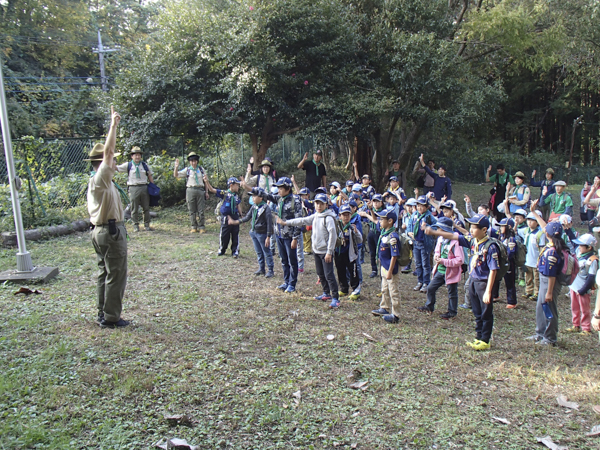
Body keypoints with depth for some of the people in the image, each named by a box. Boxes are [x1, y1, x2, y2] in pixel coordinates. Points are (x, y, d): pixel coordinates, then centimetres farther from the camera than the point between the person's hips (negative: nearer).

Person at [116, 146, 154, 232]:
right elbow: (116, 168, 4)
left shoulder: (145, 165, 9)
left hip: (144, 187, 2)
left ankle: (147, 225, 16)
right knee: (134, 208, 3)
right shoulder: (128, 165, 4)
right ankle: (136, 226, 13)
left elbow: (150, 176, 14)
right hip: (133, 188, -2)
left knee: (146, 207, 6)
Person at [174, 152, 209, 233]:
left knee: (201, 210, 1)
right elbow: (176, 175, 2)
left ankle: (201, 227, 8)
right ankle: (194, 227, 11)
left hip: (200, 190, 1)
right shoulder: (187, 170, 6)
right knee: (192, 210, 3)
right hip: (190, 190, -1)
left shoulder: (201, 169, 11)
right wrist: (176, 167, -14)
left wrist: (206, 192, 12)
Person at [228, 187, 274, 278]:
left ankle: (270, 270, 13)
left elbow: (269, 223, -17)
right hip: (253, 232, 7)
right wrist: (236, 222, 5)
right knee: (258, 252, 16)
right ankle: (261, 269, 28)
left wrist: (268, 237, -18)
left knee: (267, 252, 3)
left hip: (262, 233, -7)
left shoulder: (266, 208, -18)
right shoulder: (254, 207, 3)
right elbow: (247, 217, 13)